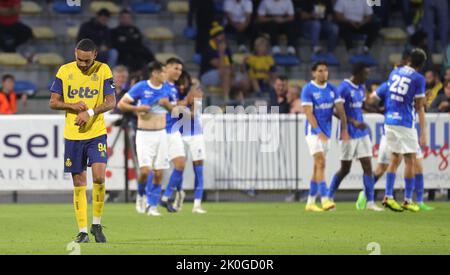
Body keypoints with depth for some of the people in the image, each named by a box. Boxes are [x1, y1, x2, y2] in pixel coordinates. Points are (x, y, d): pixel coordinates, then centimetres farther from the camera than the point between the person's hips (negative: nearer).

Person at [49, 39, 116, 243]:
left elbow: (111, 103, -3)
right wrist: (73, 106, -13)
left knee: (99, 177, -16)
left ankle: (97, 224, 2)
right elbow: (53, 102, 5)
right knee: (79, 184, 3)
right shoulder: (64, 71, 2)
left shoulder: (103, 70, -2)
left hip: (97, 133, -1)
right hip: (72, 135, 1)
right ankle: (82, 231, 8)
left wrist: (90, 112, -17)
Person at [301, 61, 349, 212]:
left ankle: (310, 202, 16)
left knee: (318, 166, 10)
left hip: (326, 132, 6)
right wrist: (318, 131, -23)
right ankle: (325, 200, -21)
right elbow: (308, 112, -14)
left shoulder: (332, 89, 8)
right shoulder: (308, 89, -8)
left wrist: (344, 129, -7)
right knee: (321, 163, -16)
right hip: (313, 131, -6)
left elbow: (340, 109, 5)